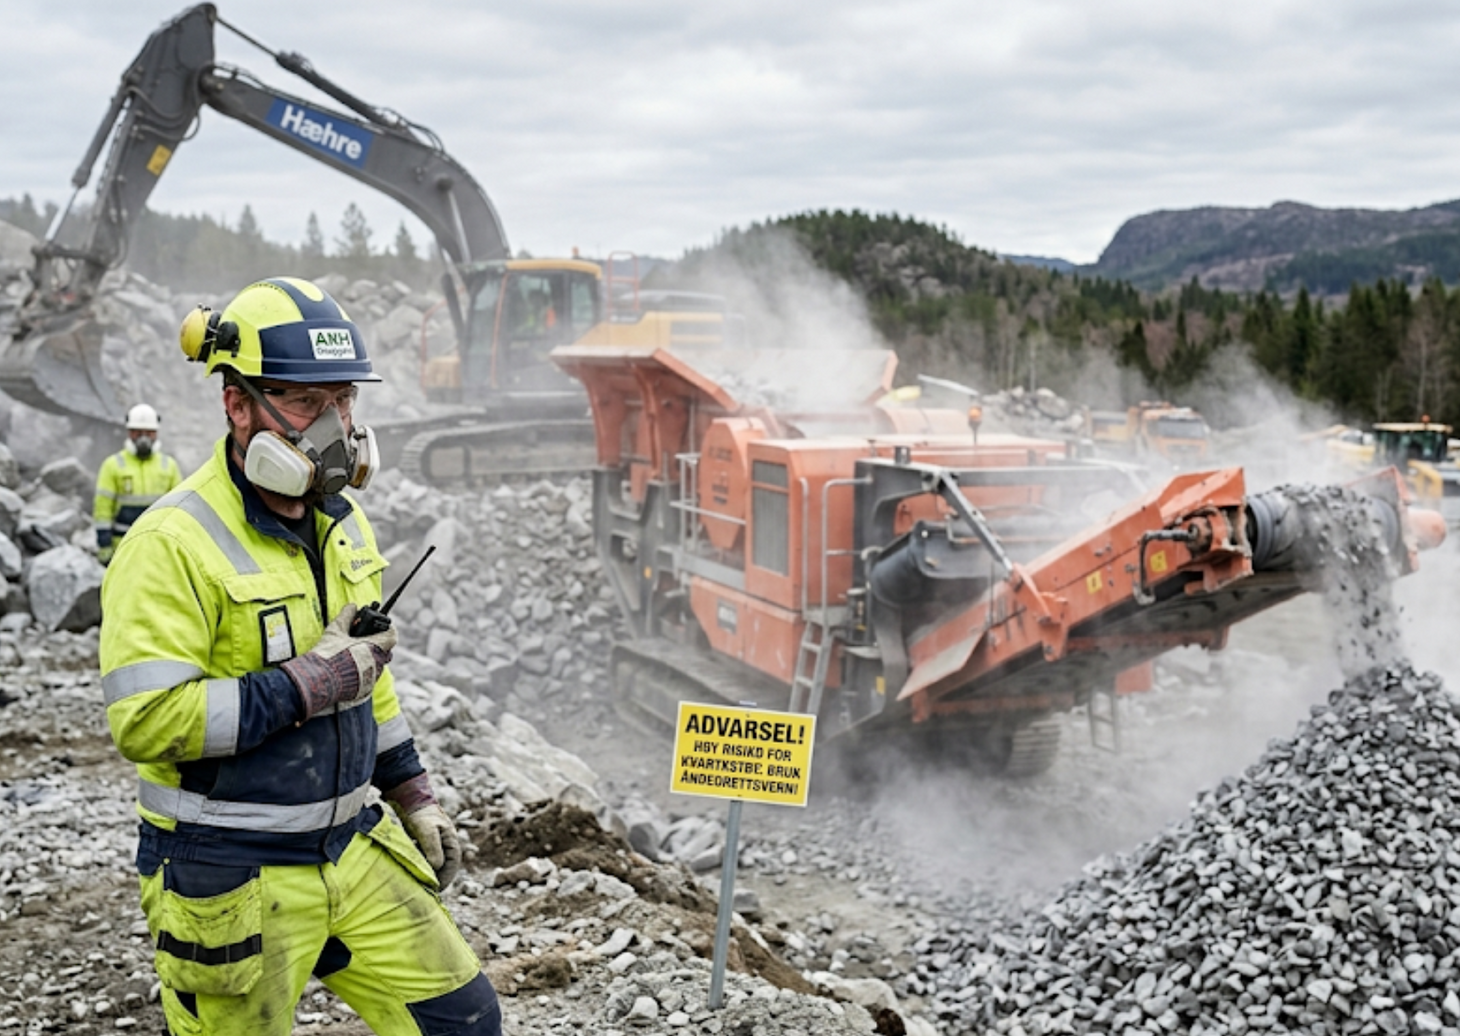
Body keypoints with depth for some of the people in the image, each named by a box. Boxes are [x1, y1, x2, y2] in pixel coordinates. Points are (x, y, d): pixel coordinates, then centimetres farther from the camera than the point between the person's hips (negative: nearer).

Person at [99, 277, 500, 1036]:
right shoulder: (174, 544, -18)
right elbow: (145, 721, -25)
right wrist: (308, 683, -24)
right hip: (235, 880, -7)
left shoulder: (340, 522, 8)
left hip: (353, 852, 7)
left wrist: (412, 796, 18)